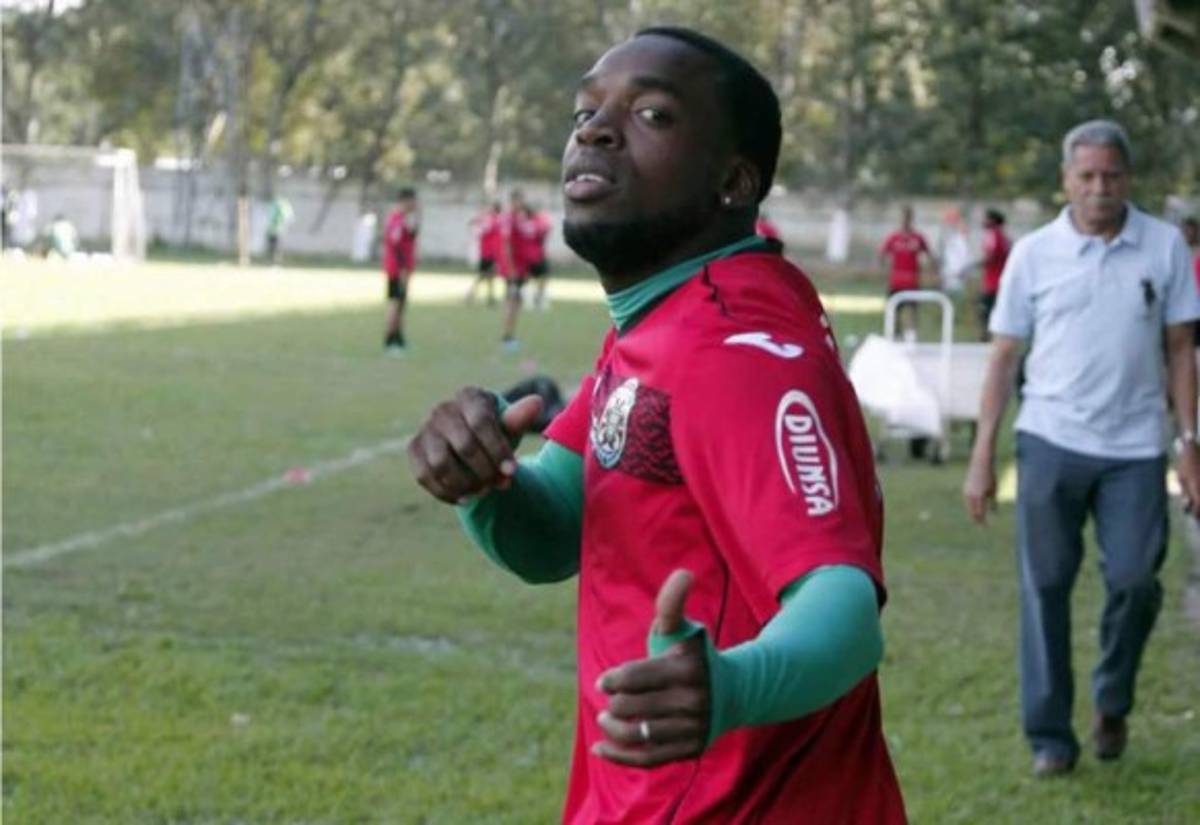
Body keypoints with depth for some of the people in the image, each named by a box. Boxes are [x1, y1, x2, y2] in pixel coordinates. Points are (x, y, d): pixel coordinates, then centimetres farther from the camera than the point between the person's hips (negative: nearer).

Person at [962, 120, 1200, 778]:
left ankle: (1112, 704, 23)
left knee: (1135, 581, -4)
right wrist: (981, 458, 1)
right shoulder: (1034, 254, 1)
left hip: (1135, 449, 0)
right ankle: (1049, 737, 11)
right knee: (1045, 588, 2)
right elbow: (1003, 358, 4)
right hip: (1051, 441, 0)